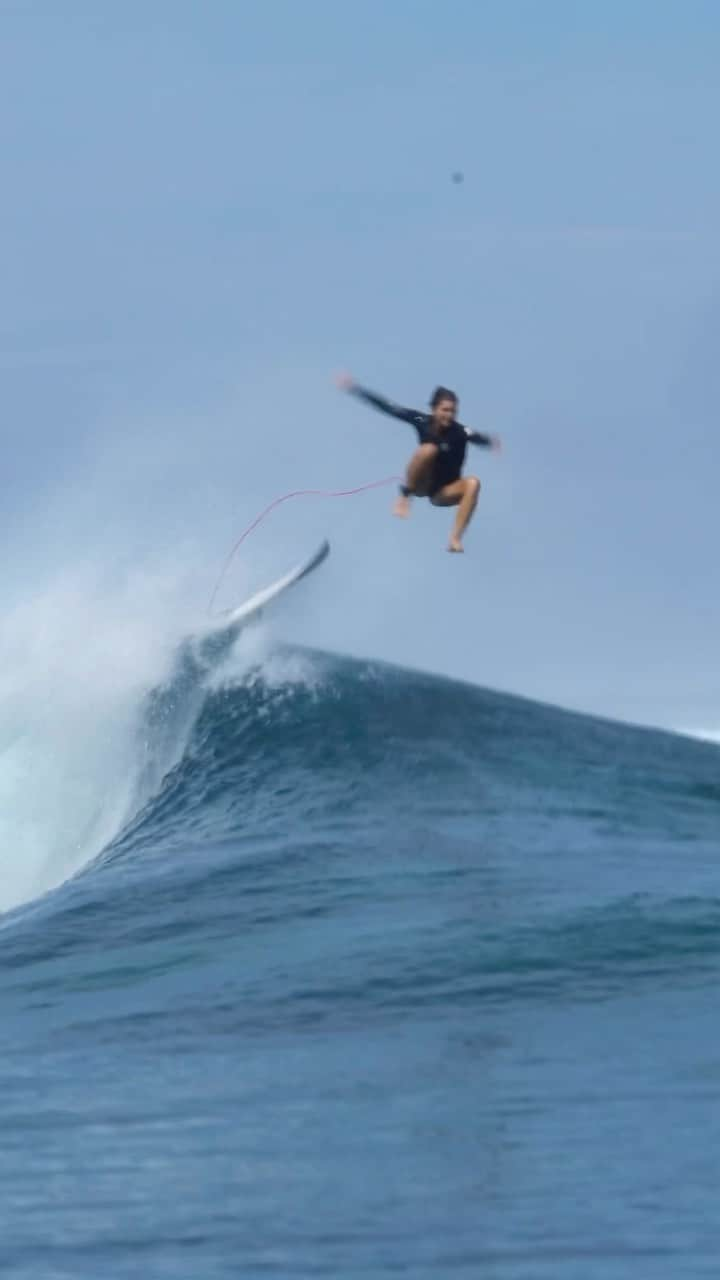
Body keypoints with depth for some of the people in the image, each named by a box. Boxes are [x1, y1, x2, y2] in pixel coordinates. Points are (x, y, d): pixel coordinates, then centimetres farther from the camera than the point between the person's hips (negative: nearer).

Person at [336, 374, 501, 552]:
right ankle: (405, 496, -12)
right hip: (422, 485, 0)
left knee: (473, 483, -32)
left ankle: (455, 539, -29)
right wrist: (354, 388, -13)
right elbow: (388, 407, -12)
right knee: (429, 449, -30)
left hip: (443, 492, 0)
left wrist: (491, 441, -57)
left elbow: (477, 438, -34)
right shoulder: (422, 421, -13)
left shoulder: (460, 432, -17)